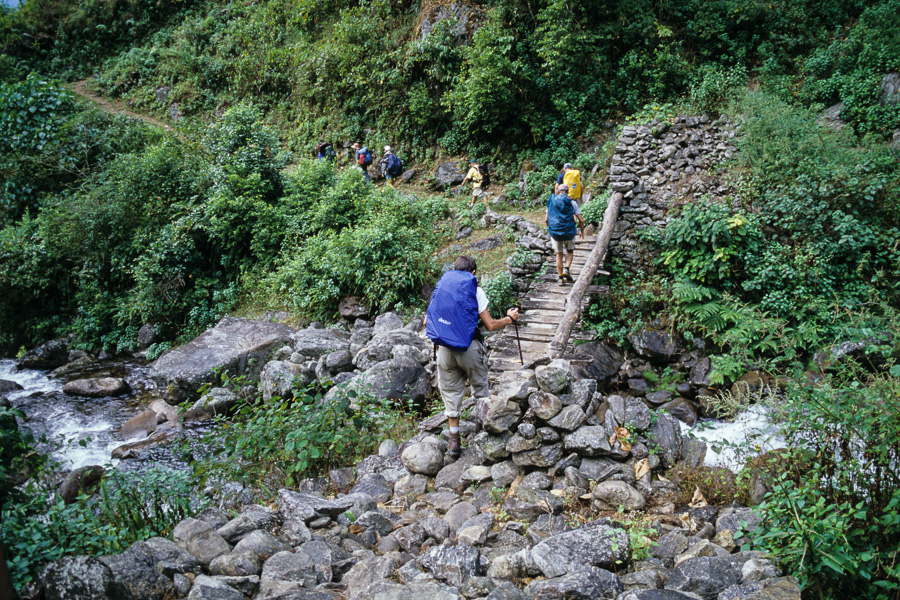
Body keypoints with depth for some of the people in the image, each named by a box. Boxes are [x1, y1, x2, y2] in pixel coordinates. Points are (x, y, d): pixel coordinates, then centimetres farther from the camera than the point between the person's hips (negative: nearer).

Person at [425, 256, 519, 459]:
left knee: (450, 392, 10)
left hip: (444, 349, 3)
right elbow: (490, 325, -4)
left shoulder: (440, 287, 10)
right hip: (469, 348, -3)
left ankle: (454, 441, 13)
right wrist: (509, 318, 14)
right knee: (480, 388, 16)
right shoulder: (475, 290, -1)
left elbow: (427, 322, 9)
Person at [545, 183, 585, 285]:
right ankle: (566, 270, 0)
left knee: (559, 255, 14)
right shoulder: (572, 203, 0)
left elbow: (546, 220, 8)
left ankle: (561, 279, 12)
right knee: (570, 252, 22)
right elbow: (581, 220, -1)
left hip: (555, 232, 1)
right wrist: (582, 231, 17)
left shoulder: (551, 201, 6)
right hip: (568, 233, -1)